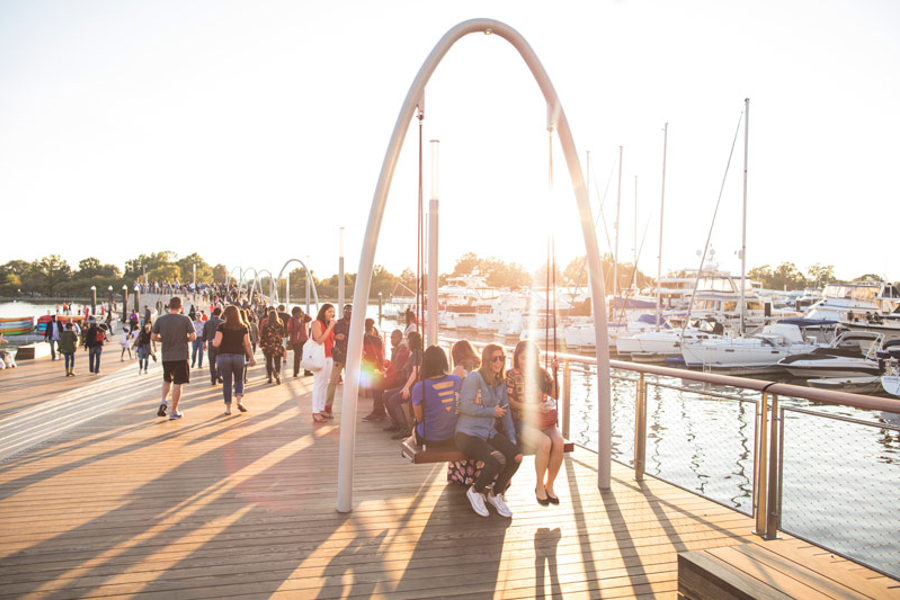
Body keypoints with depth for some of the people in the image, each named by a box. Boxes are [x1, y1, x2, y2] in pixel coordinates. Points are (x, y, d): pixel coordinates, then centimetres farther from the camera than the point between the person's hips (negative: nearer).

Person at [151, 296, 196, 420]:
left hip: (166, 356, 3)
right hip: (181, 356, -3)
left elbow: (153, 337, 2)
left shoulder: (160, 320, 0)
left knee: (167, 380, 24)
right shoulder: (185, 319, -8)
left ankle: (164, 401, 2)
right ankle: (174, 412, 7)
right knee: (177, 383, 3)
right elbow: (193, 336, -11)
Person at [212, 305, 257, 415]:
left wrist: (213, 340, 13)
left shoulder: (222, 326, -5)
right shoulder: (243, 327, 2)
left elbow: (216, 343, -10)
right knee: (239, 379, 16)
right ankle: (239, 401, -5)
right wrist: (252, 358, 8)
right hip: (239, 355, 1)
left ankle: (228, 407, 7)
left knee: (226, 381, 7)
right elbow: (247, 344, 2)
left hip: (224, 355, -1)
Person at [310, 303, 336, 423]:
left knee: (325, 384, 9)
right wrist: (330, 327, -16)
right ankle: (316, 412, -5)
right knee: (318, 384, -7)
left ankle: (321, 409, 14)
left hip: (329, 357, 8)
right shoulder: (317, 323, -7)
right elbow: (319, 340, -17)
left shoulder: (329, 324, 15)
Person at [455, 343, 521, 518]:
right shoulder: (474, 378, -12)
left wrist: (512, 439, 7)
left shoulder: (501, 381, 11)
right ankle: (475, 491, 5)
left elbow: (505, 411, 15)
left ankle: (495, 494, 9)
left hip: (489, 432, 7)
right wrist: (492, 411, -9)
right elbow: (466, 407, -19)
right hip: (467, 433, -7)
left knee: (516, 456, -17)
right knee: (495, 462, -28)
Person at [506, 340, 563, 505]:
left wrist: (555, 373, 0)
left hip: (545, 422, 4)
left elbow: (555, 395, 11)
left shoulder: (541, 373, 13)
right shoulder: (511, 375, 0)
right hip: (522, 423, -4)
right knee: (545, 443, -30)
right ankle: (539, 486, -8)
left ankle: (549, 485, -4)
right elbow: (510, 402, -6)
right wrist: (532, 408, -17)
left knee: (559, 443, -24)